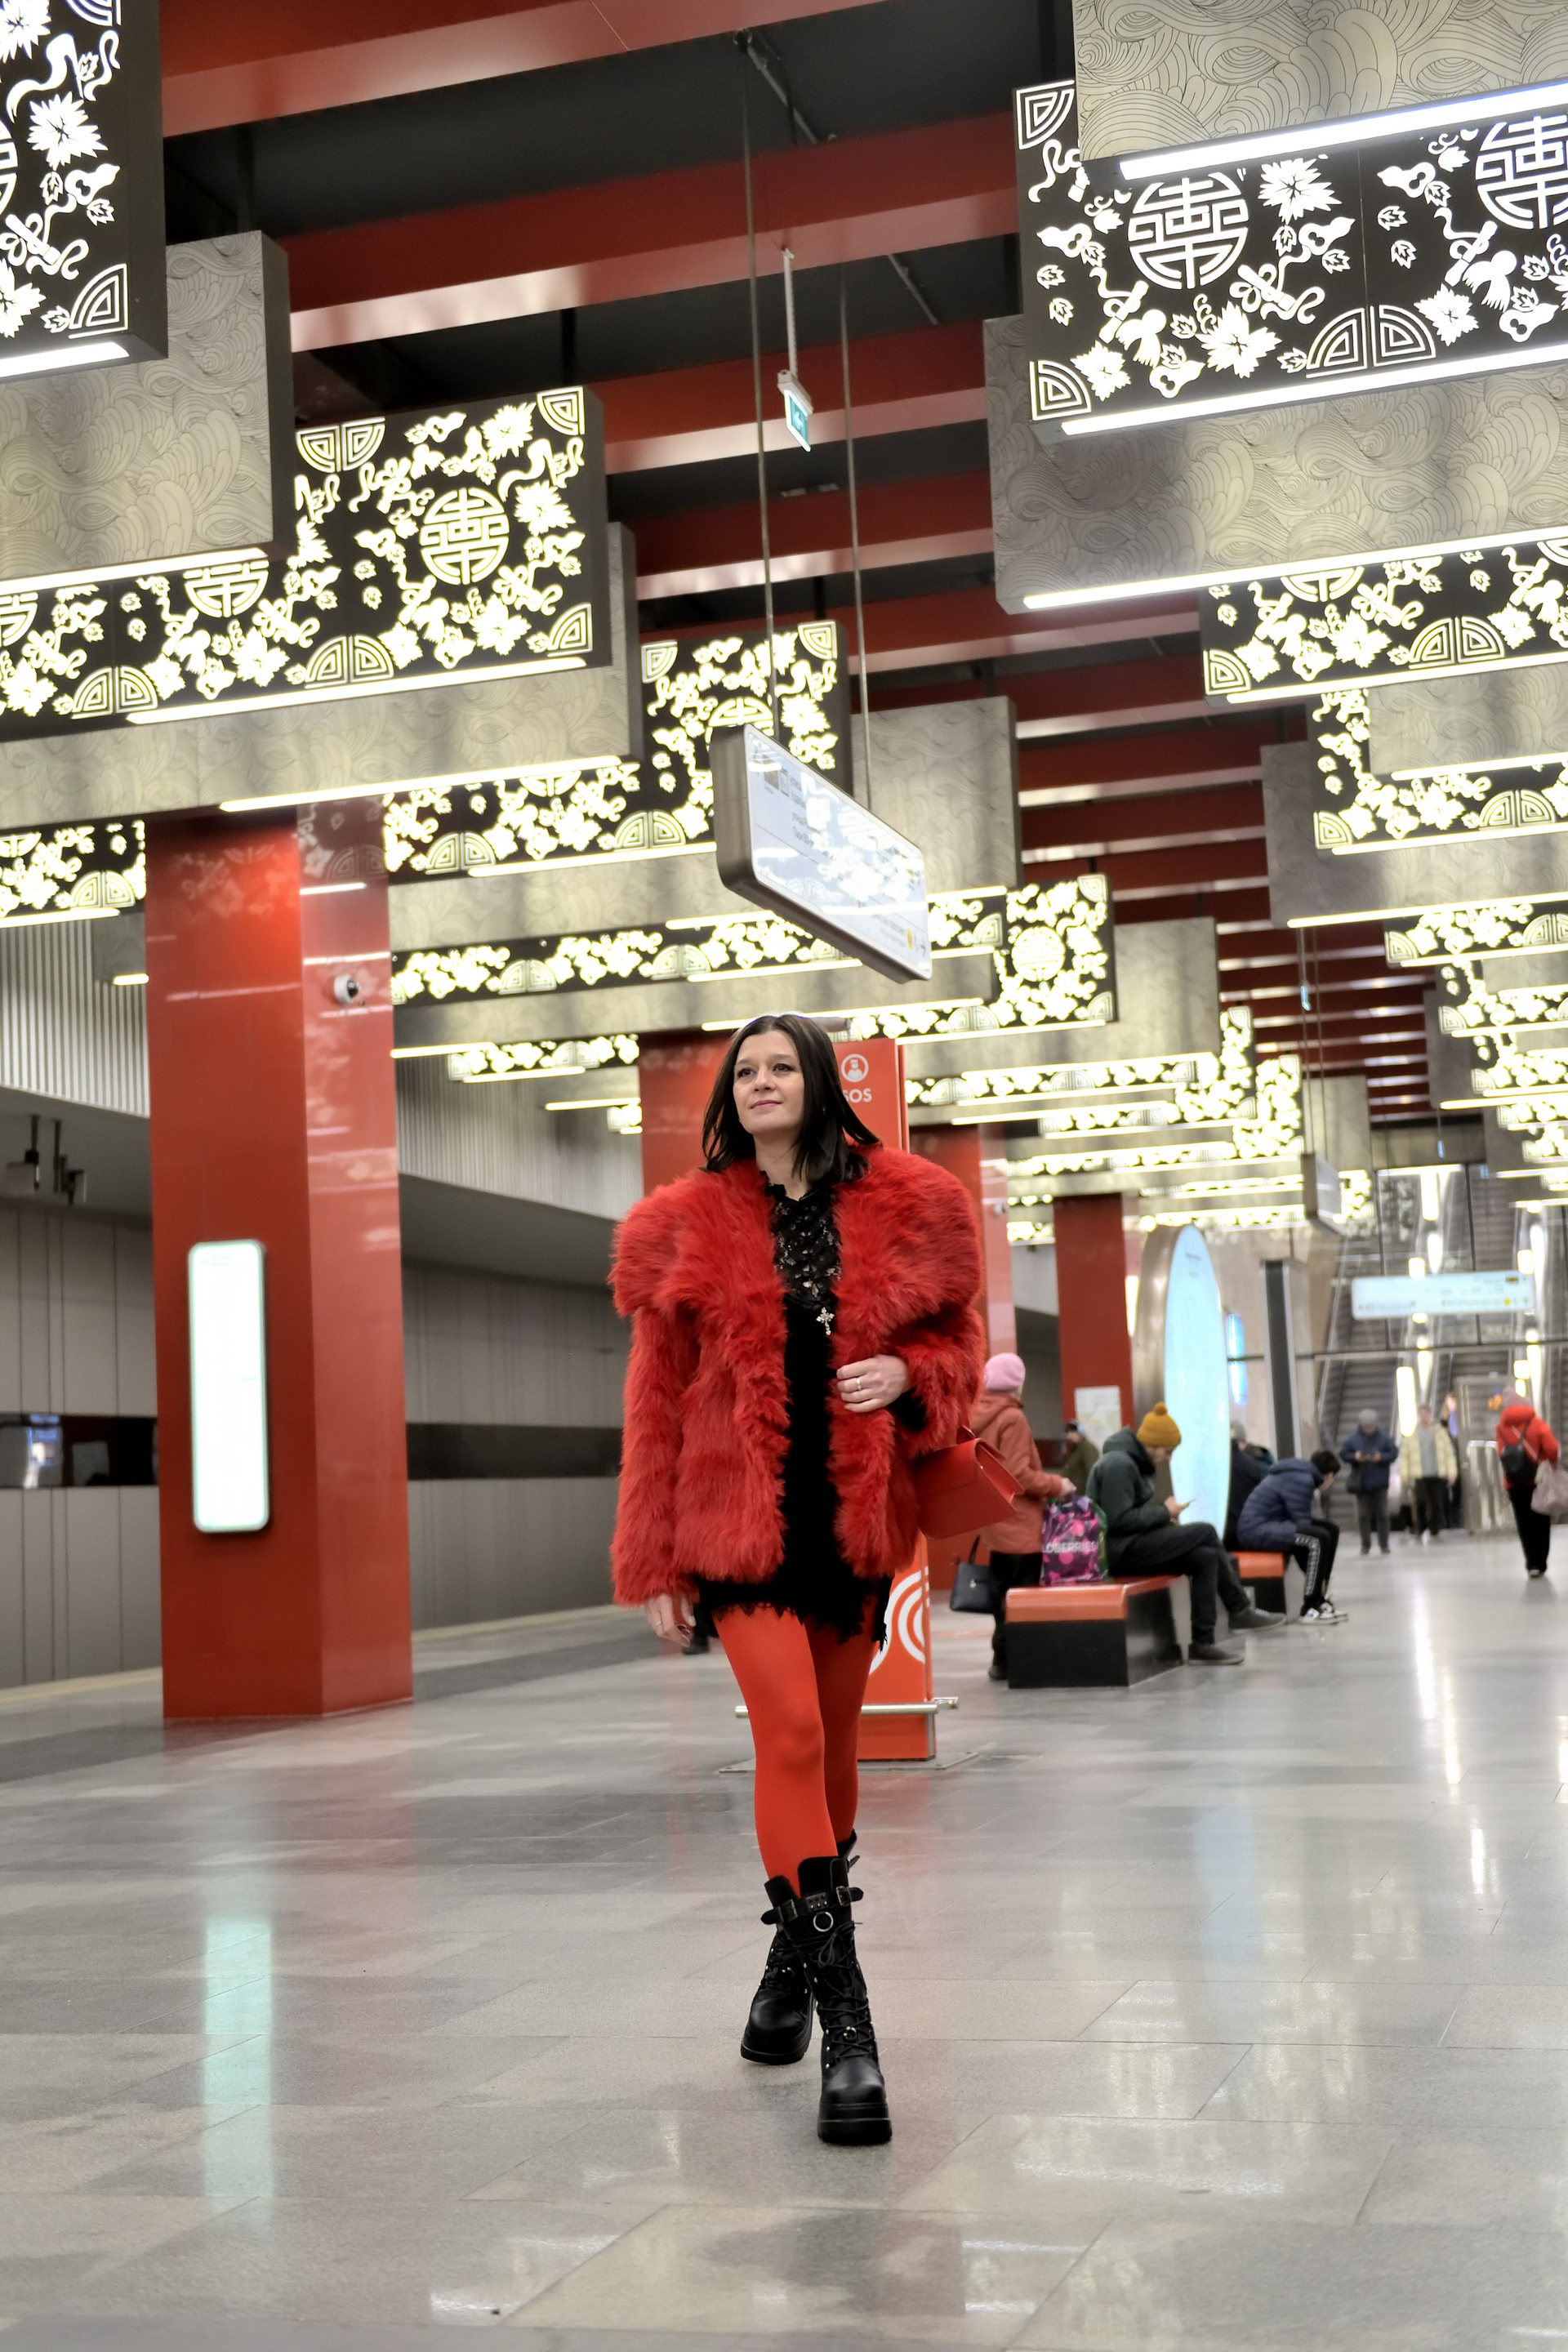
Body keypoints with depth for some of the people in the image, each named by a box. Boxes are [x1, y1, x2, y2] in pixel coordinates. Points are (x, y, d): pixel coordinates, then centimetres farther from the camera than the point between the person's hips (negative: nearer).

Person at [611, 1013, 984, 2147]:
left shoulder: (905, 1206, 5)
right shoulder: (688, 1228, 2)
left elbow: (959, 1339, 14)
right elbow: (656, 1401, 4)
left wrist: (904, 1375, -11)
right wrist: (654, 1565, 1)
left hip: (856, 1512, 2)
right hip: (739, 1513, -2)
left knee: (831, 1743, 11)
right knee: (791, 1733, -15)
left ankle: (794, 1953, 34)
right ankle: (845, 2019, -13)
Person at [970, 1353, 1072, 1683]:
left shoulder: (976, 1418, 10)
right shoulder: (1011, 1418, -14)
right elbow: (1018, 1475, -18)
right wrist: (1056, 1484, -8)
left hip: (993, 1521, 8)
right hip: (1018, 1523, -8)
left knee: (1002, 1593, 13)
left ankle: (1004, 1659, 16)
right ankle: (1008, 1660, -6)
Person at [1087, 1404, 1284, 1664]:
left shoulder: (1136, 1462, 15)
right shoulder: (1118, 1464, -16)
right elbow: (1119, 1520, -23)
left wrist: (1162, 1516, 1)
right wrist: (1163, 1512, -14)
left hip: (1134, 1545, 10)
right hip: (1118, 1550, -10)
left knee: (1206, 1557, -7)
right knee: (1205, 1532, -16)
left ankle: (1203, 1642, -5)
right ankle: (1240, 1610, -6)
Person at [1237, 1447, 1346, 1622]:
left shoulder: (1303, 1475, 16)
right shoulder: (1301, 1480, -15)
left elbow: (1300, 1524, 19)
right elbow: (1302, 1525, -17)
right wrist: (1316, 1577, -12)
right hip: (1257, 1529, -11)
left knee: (1330, 1529, 11)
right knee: (1320, 1537, -25)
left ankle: (1319, 1596, 12)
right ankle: (1310, 1608, -19)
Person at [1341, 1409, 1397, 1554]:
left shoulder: (1383, 1438, -3)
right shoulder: (1353, 1439, -3)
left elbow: (1393, 1452, -1)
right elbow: (1343, 1454, 0)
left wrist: (1382, 1457, -18)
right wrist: (1355, 1457, -19)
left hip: (1380, 1483, 0)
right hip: (1361, 1483, 0)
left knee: (1382, 1515, 5)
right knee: (1363, 1515, 3)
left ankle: (1384, 1545, 13)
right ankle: (1365, 1545, 12)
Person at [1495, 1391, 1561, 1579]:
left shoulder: (1501, 1428, 2)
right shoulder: (1537, 1424, -4)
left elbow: (1502, 1455, -1)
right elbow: (1552, 1449, -12)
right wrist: (1551, 1463, 5)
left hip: (1514, 1484, 1)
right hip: (1537, 1480, -1)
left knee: (1525, 1525, 6)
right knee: (1541, 1524, 9)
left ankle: (1532, 1564, 0)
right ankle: (1540, 1564, 7)